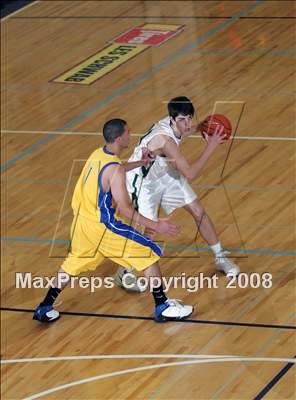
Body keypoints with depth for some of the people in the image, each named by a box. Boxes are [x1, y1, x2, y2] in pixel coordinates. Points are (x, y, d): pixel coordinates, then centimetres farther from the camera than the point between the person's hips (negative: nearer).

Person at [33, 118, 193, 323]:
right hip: (103, 227, -8)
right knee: (149, 254, 1)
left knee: (73, 264, 26)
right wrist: (155, 225, -23)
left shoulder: (98, 154, 3)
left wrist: (140, 163, 28)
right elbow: (125, 210, -23)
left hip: (82, 221, 8)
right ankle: (162, 308, 4)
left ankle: (45, 309, 30)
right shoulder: (115, 171, -23)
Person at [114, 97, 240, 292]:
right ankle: (124, 273, 11)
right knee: (148, 230, -13)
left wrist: (200, 128, -7)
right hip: (143, 181, -8)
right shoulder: (165, 140, -41)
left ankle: (220, 258, 26)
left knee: (199, 211, 8)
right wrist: (211, 146, -38)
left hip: (165, 173, 8)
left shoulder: (176, 124, -17)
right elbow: (190, 174, -39)